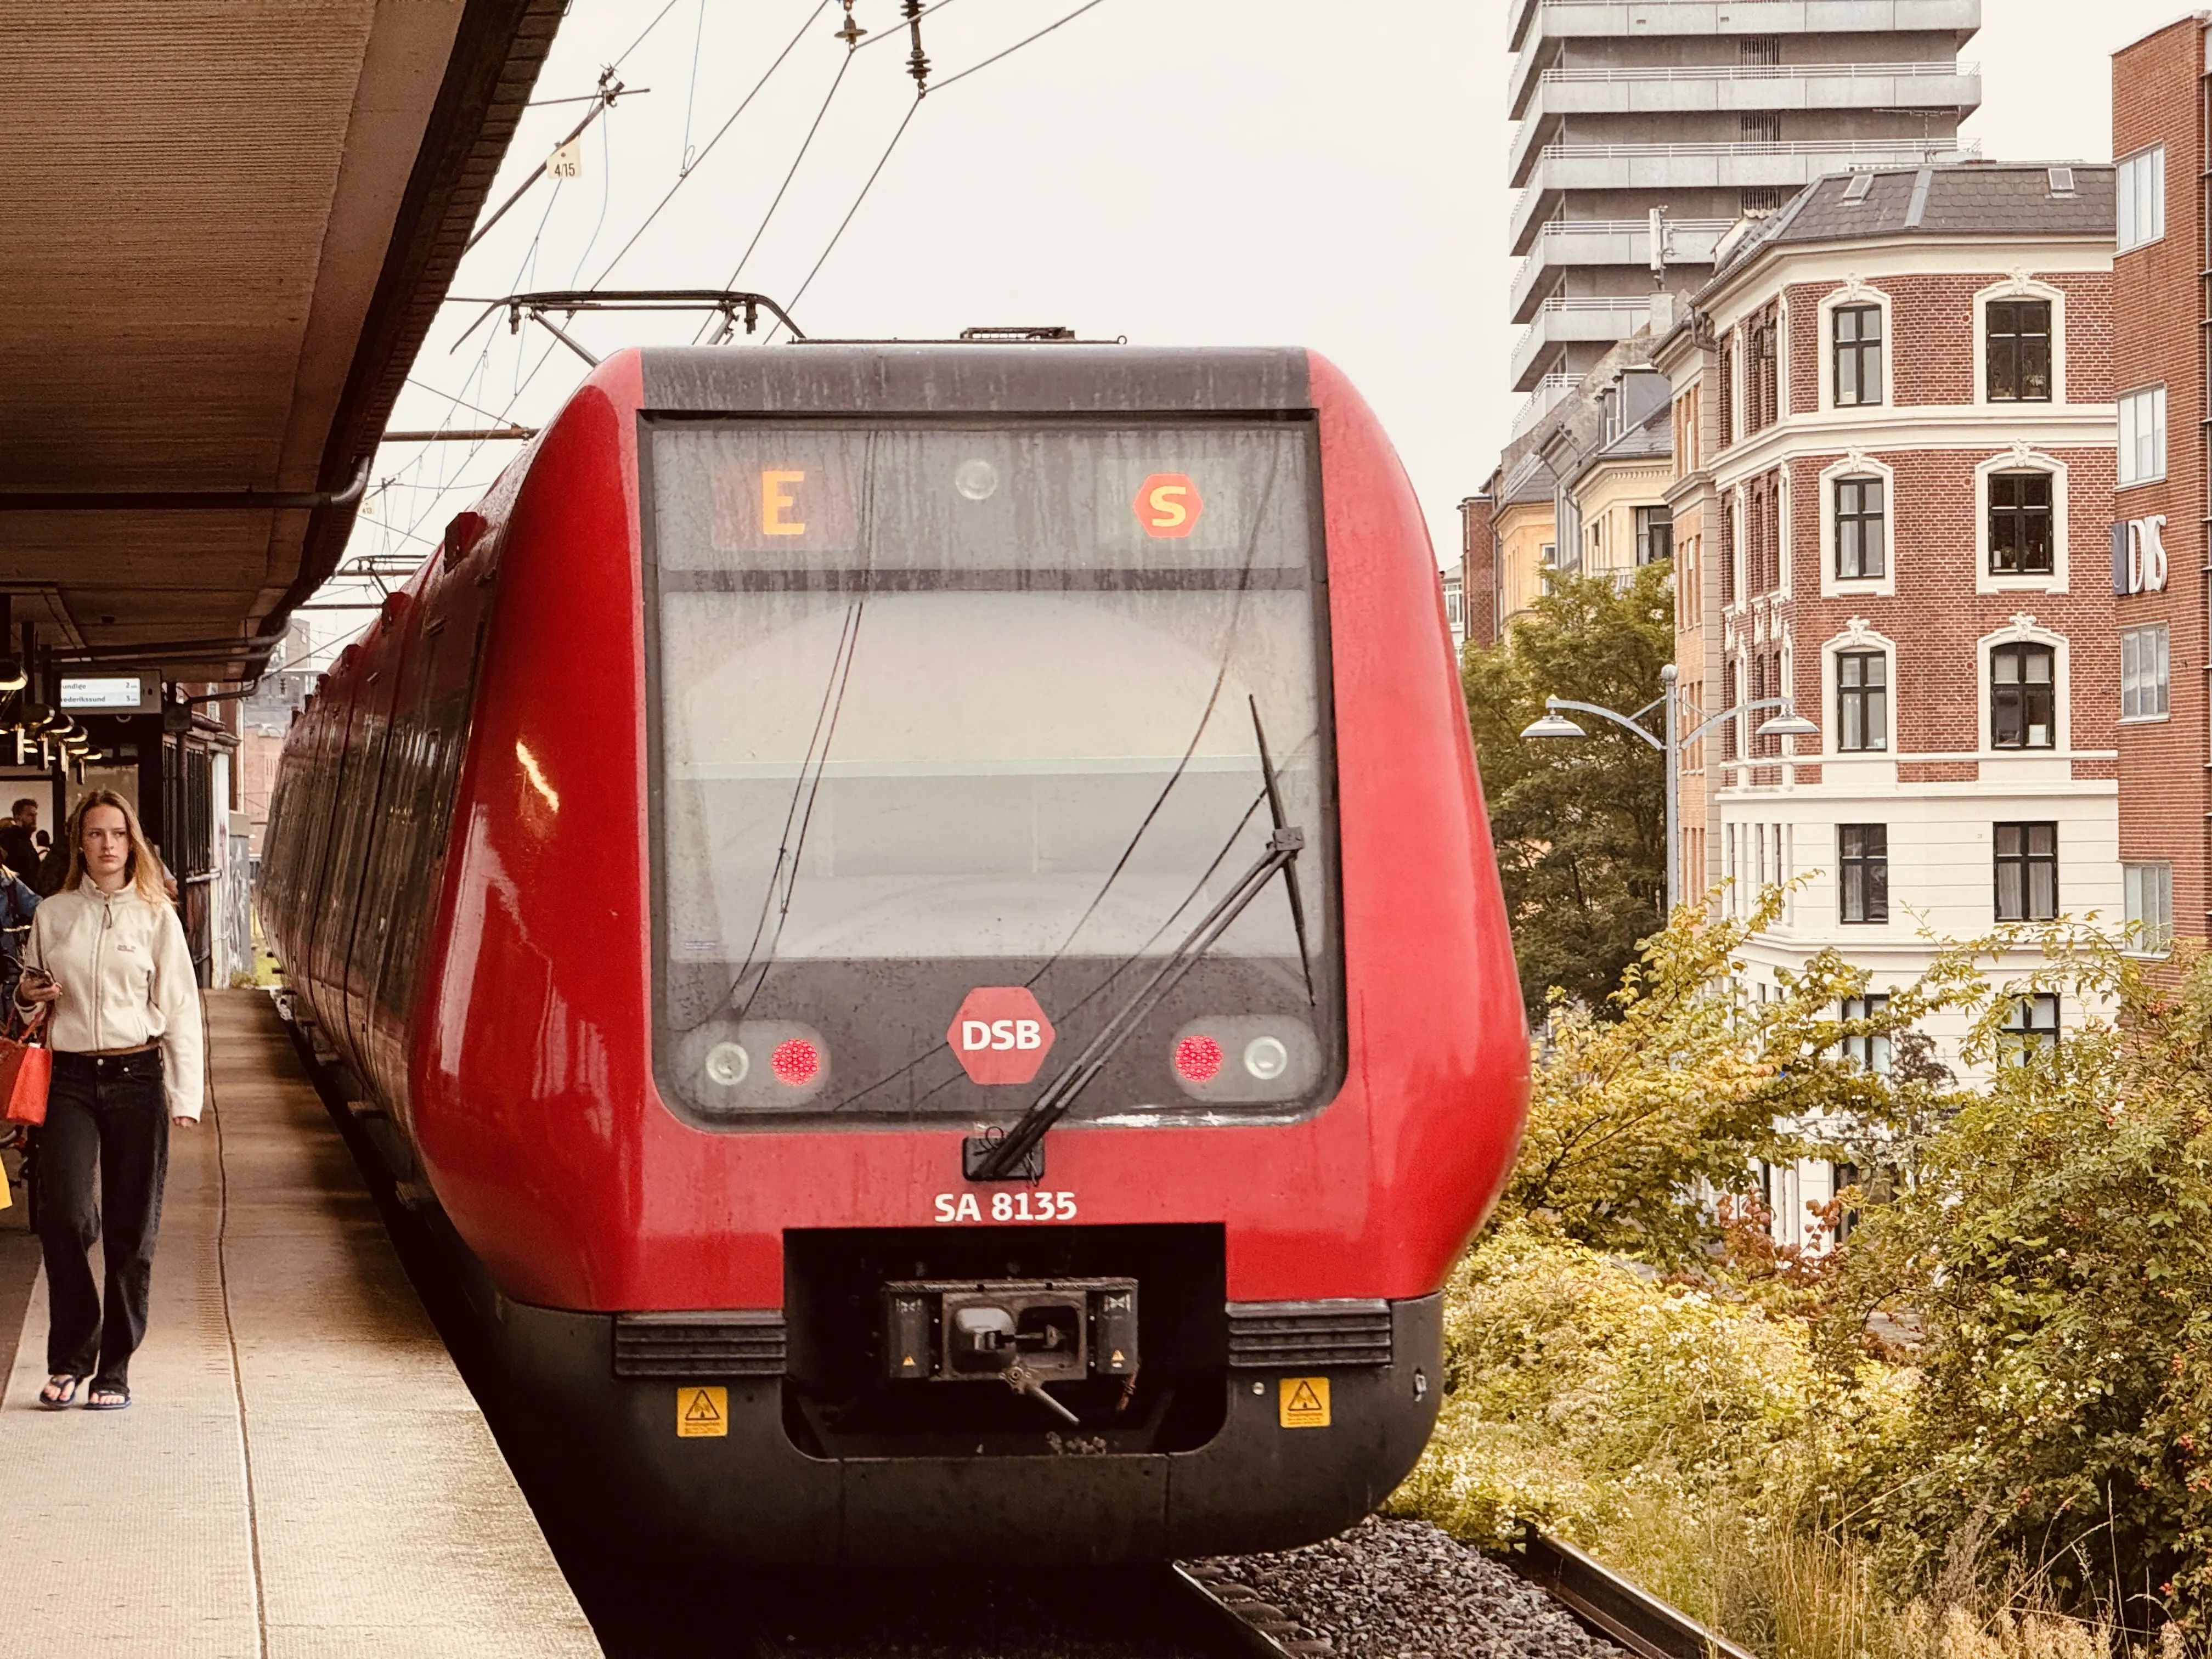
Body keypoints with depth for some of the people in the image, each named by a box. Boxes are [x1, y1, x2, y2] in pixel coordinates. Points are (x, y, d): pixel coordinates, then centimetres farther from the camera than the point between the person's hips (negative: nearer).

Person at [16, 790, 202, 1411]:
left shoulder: (156, 916, 4)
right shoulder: (53, 915, 9)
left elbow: (180, 1009, 2)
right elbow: (33, 991, 22)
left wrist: (185, 1095, -5)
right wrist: (28, 995, -3)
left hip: (136, 1076, -1)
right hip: (71, 1079, 1)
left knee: (131, 1227, 0)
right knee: (62, 1213, -14)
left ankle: (115, 1367, 9)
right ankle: (70, 1357, 1)